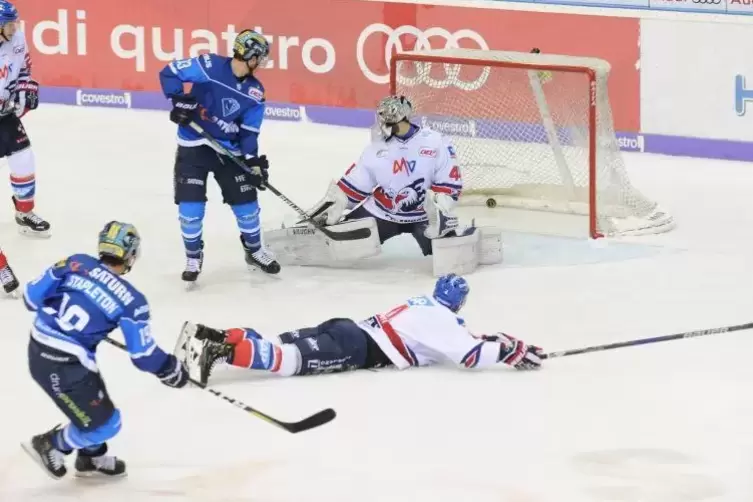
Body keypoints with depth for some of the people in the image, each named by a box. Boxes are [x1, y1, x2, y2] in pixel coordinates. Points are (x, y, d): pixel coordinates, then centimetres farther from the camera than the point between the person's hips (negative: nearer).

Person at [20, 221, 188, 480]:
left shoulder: (76, 263, -3)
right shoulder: (130, 300, -14)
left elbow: (33, 296, 1)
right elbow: (143, 354, -9)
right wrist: (171, 369, 10)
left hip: (38, 349, 7)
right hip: (63, 367, -7)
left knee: (94, 401, 28)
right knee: (104, 424, 11)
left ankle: (91, 458, 43)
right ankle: (49, 445, 22)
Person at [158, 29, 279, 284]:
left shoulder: (255, 92, -2)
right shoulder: (209, 67, -18)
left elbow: (249, 132, 2)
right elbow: (170, 72, -13)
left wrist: (253, 161, -9)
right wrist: (179, 100, -23)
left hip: (228, 150, 4)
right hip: (193, 145, -4)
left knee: (245, 200, 6)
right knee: (190, 204, -8)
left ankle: (254, 250, 30)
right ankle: (193, 257, 14)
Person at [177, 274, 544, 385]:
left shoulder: (424, 305, 26)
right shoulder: (442, 320, -1)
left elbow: (457, 339, 40)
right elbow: (472, 355, -10)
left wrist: (493, 340, 33)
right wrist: (512, 352, 1)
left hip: (348, 331, 9)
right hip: (358, 350, -9)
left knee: (280, 345, 1)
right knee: (292, 360, -24)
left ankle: (217, 338, -12)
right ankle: (222, 351, -40)